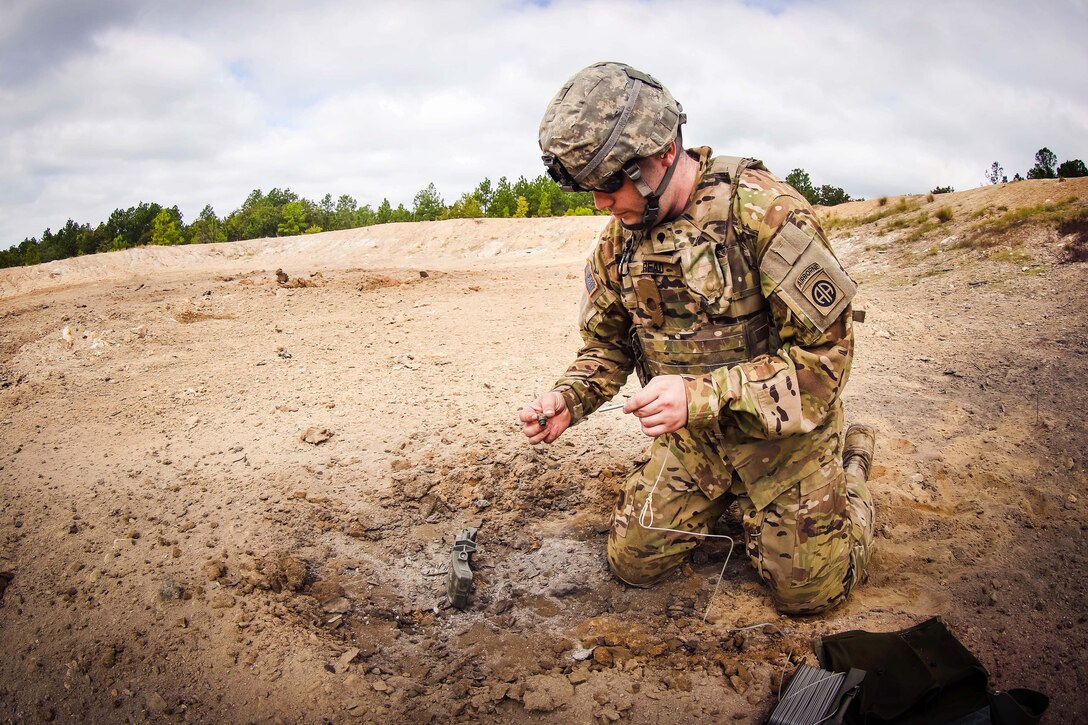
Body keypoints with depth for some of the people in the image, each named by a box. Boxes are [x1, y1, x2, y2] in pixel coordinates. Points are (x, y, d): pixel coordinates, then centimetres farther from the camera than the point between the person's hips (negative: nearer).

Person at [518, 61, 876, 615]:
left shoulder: (762, 210, -24)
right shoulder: (620, 237, -3)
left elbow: (824, 353, -25)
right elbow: (607, 343, 7)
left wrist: (704, 394, -36)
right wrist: (569, 399, -14)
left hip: (782, 430, -5)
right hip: (692, 437, 5)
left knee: (809, 591, 3)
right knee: (632, 563, 4)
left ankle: (850, 465, 30)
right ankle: (728, 496, 30)